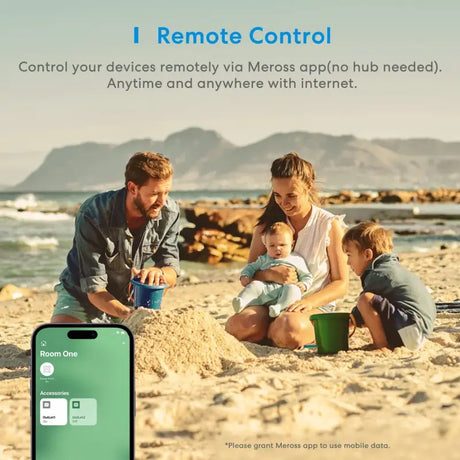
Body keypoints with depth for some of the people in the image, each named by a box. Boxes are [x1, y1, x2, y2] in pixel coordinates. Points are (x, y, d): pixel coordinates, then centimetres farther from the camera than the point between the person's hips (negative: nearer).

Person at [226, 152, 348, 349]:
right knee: (238, 326, -33)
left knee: (289, 329, -40)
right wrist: (270, 274, -18)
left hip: (314, 307, -2)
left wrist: (309, 302, -21)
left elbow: (341, 283, -1)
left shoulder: (329, 225, -1)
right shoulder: (267, 224, 8)